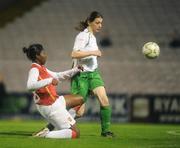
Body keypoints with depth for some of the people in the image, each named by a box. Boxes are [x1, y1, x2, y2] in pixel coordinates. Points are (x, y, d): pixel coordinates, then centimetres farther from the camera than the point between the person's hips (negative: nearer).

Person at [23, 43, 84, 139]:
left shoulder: (42, 68, 10)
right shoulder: (34, 70, -19)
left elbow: (58, 76, 25)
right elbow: (30, 86, -39)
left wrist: (76, 70, 22)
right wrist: (50, 80, -41)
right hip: (51, 107, -10)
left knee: (80, 99, 26)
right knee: (75, 134, -7)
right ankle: (46, 135, -13)